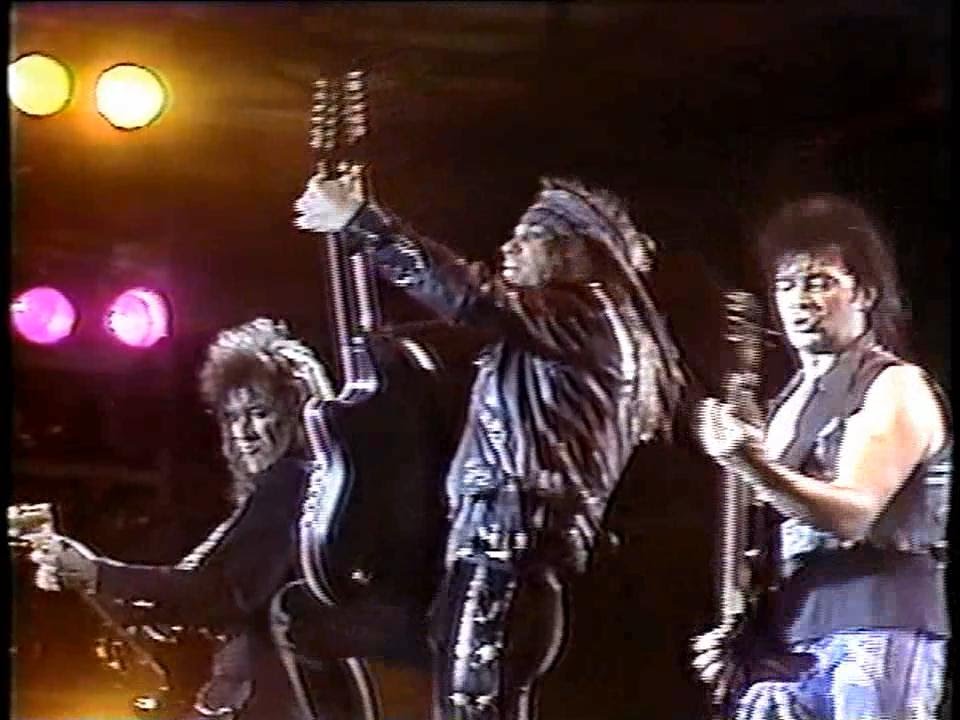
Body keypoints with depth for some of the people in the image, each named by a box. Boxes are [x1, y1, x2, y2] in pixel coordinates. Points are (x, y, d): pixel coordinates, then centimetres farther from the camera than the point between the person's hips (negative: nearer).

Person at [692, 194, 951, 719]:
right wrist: (732, 637, 9)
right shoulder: (790, 404, 20)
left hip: (870, 641, -7)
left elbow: (850, 513, -16)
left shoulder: (895, 388, -2)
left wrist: (753, 465, -29)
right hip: (781, 649, 7)